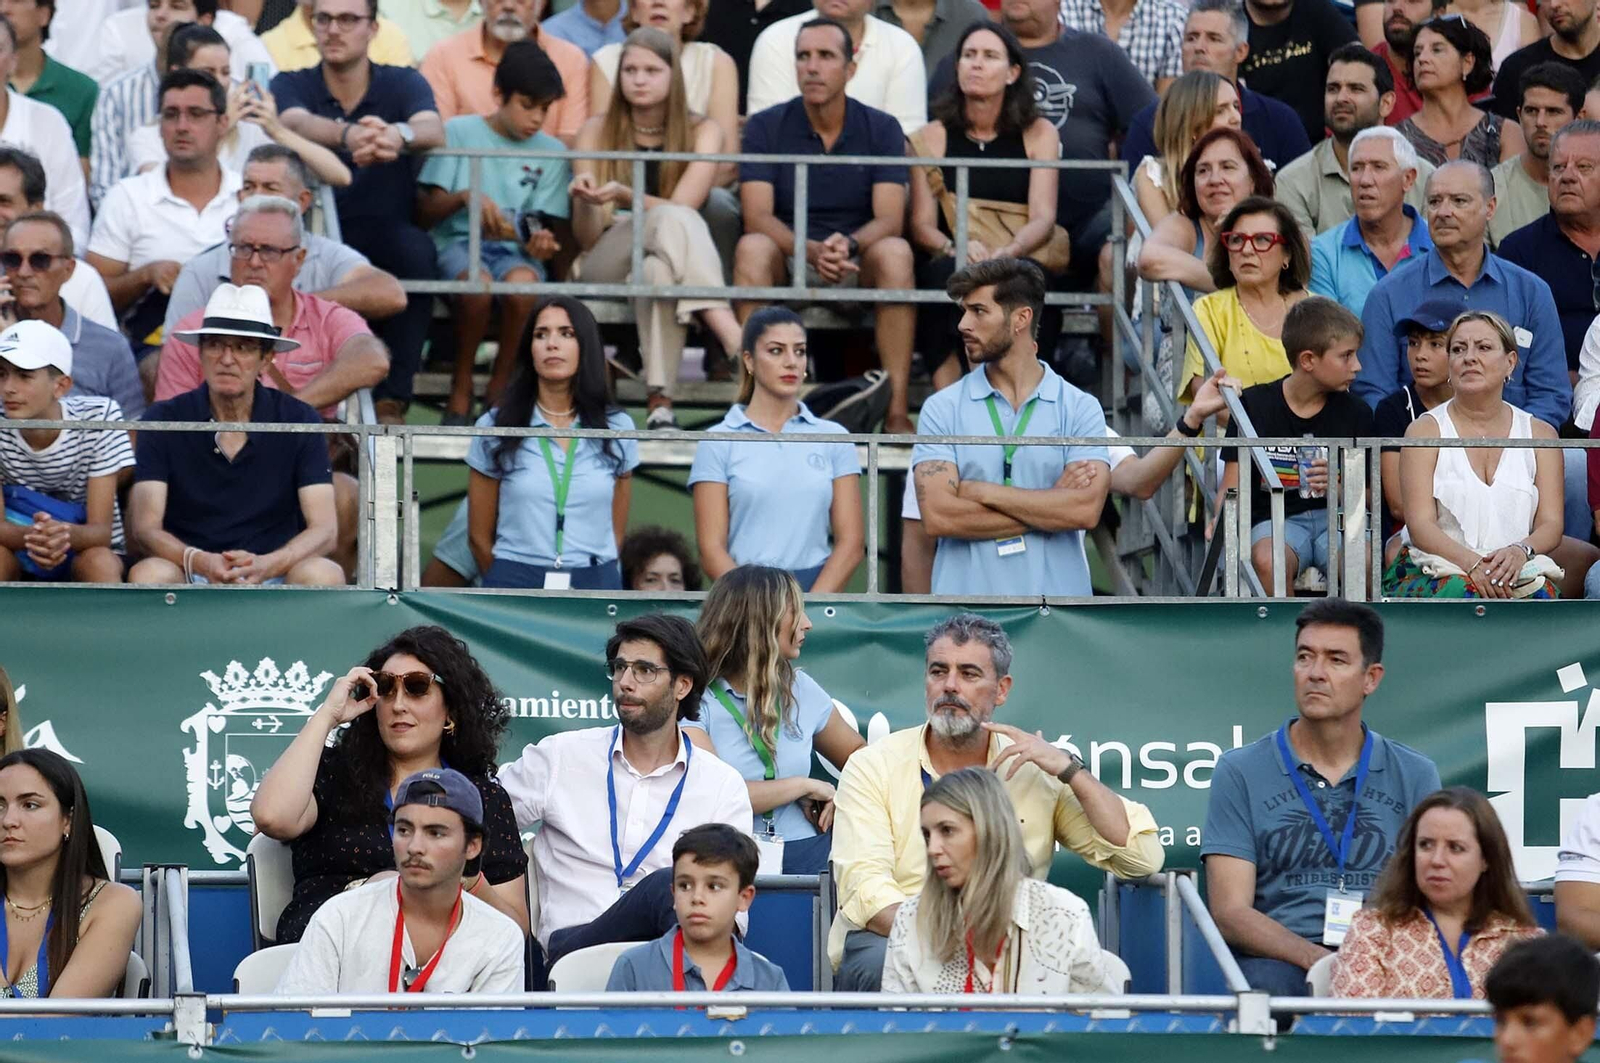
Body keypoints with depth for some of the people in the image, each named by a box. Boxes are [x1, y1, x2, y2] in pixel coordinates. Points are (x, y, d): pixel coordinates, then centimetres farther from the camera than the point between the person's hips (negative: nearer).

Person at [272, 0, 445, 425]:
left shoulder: (403, 83, 4)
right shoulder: (292, 86, 3)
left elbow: (434, 132, -19)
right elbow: (299, 124, -22)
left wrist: (399, 134, -45)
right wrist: (346, 134, -47)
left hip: (385, 235, 0)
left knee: (416, 248, -34)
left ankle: (392, 401, -28)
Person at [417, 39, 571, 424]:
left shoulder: (552, 153, 11)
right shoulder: (459, 133, 5)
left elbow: (551, 226, 7)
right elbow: (424, 212, 1)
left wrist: (543, 243, -17)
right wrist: (464, 197, -19)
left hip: (517, 250, 2)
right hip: (458, 243, -2)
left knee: (522, 281, -36)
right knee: (476, 280, -38)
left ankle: (500, 385, -13)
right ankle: (461, 388, -14)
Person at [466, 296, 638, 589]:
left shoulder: (617, 429, 8)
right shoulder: (495, 428, 5)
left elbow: (616, 532, 14)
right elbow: (479, 535, 9)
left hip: (596, 587, 1)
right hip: (517, 584, -1)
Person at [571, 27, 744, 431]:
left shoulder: (701, 132, 4)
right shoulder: (597, 132, 5)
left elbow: (684, 205, -14)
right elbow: (587, 238, 0)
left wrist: (624, 195, -29)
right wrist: (585, 200, -21)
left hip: (669, 259, 1)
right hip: (606, 267, -1)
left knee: (659, 269, -39)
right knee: (672, 219, -35)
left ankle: (660, 400, -51)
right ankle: (734, 338, -55)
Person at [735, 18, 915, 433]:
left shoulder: (881, 129, 1)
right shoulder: (766, 127, 0)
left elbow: (889, 220, -10)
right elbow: (757, 217, -12)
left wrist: (847, 245, -33)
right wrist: (812, 251, -31)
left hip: (859, 266, 0)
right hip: (786, 264, 0)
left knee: (895, 252, -32)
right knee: (752, 248, -33)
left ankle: (897, 411, -36)